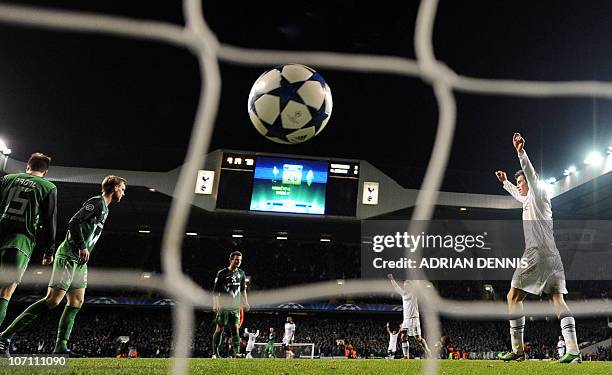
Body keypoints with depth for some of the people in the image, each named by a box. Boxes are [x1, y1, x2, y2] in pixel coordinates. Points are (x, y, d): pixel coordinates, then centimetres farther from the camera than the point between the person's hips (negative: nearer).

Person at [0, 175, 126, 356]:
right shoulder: (97, 202, -8)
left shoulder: (104, 208, 21)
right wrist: (82, 247, -20)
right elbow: (74, 223, -18)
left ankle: (61, 346, 4)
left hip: (79, 261, 10)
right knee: (53, 300, -14)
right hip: (69, 256, -10)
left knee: (77, 302, 4)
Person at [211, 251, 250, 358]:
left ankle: (236, 352, -2)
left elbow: (243, 290, 21)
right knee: (219, 329, 0)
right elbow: (215, 291, -5)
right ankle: (215, 353, 9)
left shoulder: (241, 273, 11)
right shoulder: (222, 273, -5)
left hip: (235, 307, 4)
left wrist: (245, 303, 14)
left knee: (235, 329, -1)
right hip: (223, 306, -4)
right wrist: (215, 304, -14)